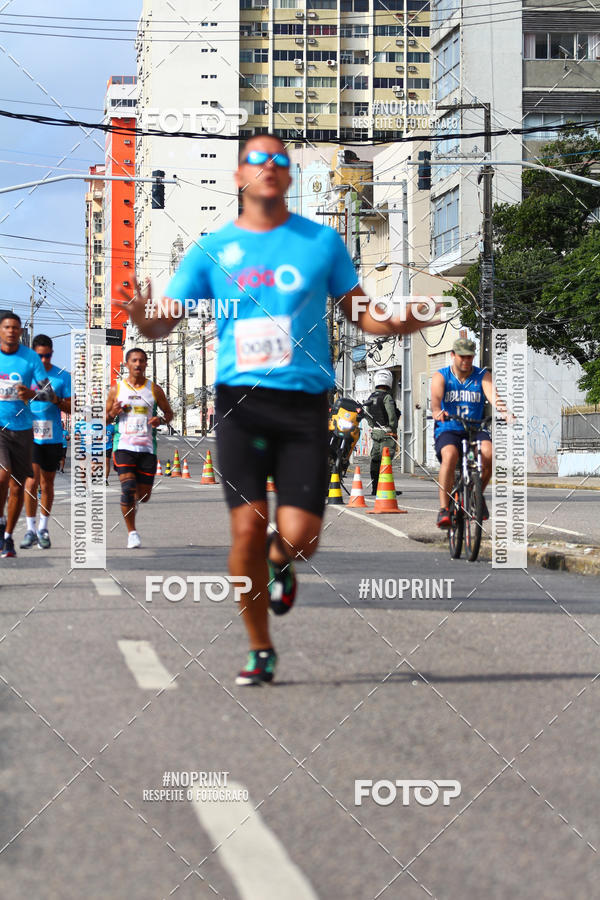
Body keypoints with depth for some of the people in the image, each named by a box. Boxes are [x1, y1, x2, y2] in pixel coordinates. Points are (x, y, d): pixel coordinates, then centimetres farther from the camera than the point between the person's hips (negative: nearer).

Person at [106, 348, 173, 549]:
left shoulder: (154, 390, 7)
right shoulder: (116, 389, 6)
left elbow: (169, 413, 17)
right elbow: (105, 420, 13)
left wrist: (161, 421, -6)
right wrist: (112, 414, -10)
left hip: (147, 447, 2)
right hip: (124, 446, -2)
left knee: (144, 496, 3)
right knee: (128, 488, -19)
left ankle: (130, 500, 40)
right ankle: (132, 533, -7)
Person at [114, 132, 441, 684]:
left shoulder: (322, 241, 9)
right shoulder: (212, 250, 9)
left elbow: (357, 308, 16)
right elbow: (166, 321, 6)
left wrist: (393, 324, -6)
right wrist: (144, 317, -18)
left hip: (304, 400, 0)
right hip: (240, 397, 0)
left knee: (299, 535, -10)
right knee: (247, 526, -9)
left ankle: (279, 563, 30)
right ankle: (260, 650, 9)